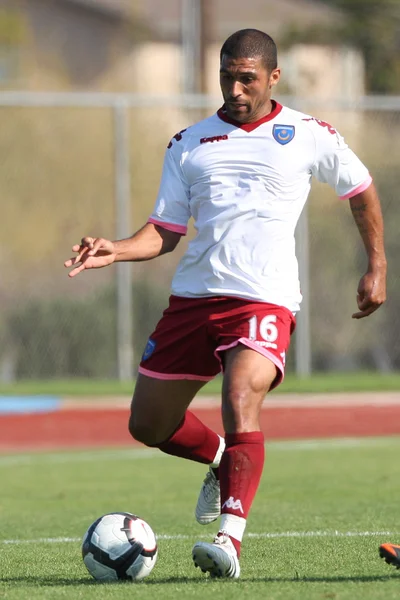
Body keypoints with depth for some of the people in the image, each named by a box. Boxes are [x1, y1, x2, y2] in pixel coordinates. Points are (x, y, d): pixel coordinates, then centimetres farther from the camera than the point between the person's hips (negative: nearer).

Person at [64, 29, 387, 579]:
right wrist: (117, 250, -9)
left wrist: (377, 266, 17)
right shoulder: (189, 144, 12)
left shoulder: (309, 136, 5)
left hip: (264, 300, -5)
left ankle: (230, 540, -33)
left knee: (240, 402, -29)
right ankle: (221, 462, 40)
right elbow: (166, 230, 10)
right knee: (148, 425, 9)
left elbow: (361, 191, 20)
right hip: (193, 296, 5)